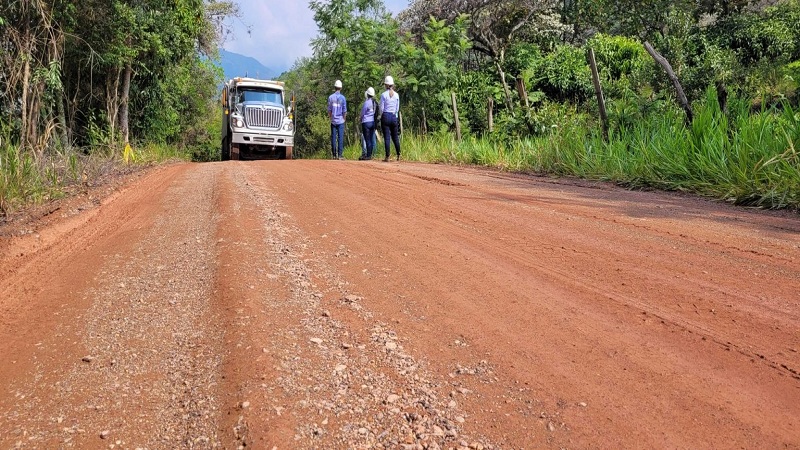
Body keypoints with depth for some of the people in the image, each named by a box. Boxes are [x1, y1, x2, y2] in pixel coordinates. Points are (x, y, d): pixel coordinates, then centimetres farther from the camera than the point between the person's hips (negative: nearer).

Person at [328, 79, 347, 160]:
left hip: (333, 121, 2)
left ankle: (334, 155, 6)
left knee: (333, 137, 5)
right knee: (340, 137, -1)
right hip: (340, 121, -2)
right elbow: (344, 111, -3)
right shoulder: (342, 98, -4)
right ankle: (340, 154, -6)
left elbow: (329, 110, 3)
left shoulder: (330, 97, 1)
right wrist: (344, 119, 9)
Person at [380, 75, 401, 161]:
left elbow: (382, 108, -5)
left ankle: (387, 156, -4)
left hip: (386, 116, -3)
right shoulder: (396, 95, 4)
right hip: (394, 117, 3)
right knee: (395, 137, 12)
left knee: (386, 137, -2)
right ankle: (398, 155, 13)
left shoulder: (383, 95, -6)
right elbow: (397, 108, 7)